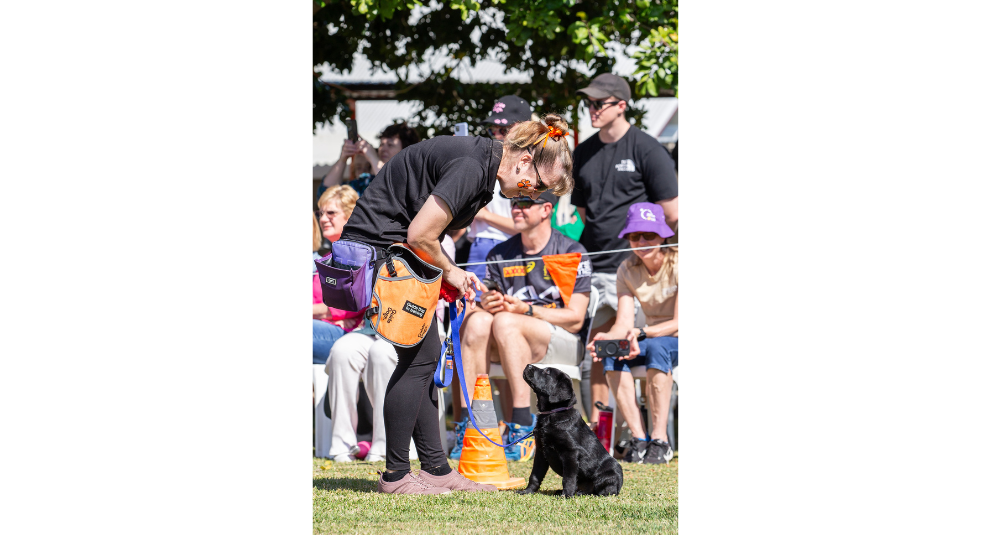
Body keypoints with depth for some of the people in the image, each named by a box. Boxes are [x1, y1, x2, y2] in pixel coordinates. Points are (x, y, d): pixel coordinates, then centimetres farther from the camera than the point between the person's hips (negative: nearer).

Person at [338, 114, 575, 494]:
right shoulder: (472, 166, -22)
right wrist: (451, 272, -7)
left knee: (426, 356, 9)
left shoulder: (483, 163, 10)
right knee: (418, 356, -9)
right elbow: (420, 235, -25)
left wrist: (457, 278, 4)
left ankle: (436, 468, 11)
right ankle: (395, 475, -4)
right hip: (377, 245, -10)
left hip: (397, 248, 10)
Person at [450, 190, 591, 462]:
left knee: (506, 322, -33)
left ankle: (523, 425, -39)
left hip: (565, 343, -4)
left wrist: (526, 310, -21)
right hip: (507, 346, 4)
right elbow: (489, 305, 11)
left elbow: (575, 318, -9)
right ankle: (468, 421, -35)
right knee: (477, 320, -27)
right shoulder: (500, 255, 13)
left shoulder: (571, 252, -3)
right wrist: (487, 305, -15)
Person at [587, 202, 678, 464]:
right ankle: (638, 439, -27)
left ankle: (660, 440, -39)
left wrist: (643, 333, -37)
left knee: (657, 347, -38)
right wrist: (606, 338, -32)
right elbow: (624, 323, -9)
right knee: (612, 354, -26)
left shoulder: (676, 264, -15)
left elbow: (677, 323, -21)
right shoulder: (627, 270, -1)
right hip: (651, 337, 5)